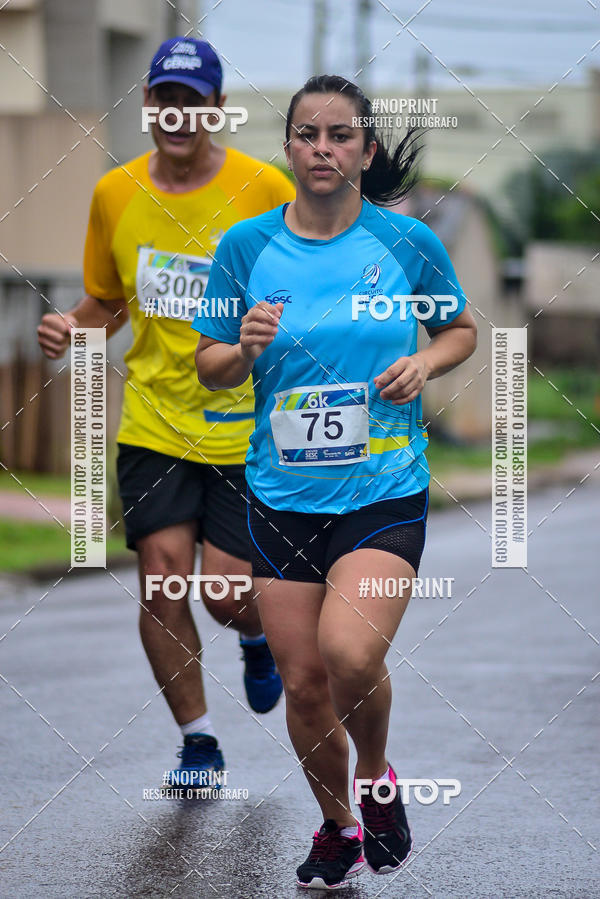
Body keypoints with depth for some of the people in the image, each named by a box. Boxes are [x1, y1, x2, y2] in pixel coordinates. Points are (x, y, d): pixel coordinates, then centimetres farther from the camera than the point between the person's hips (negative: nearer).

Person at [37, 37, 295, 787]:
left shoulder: (264, 190, -7)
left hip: (246, 428, -2)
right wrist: (72, 328, -4)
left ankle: (260, 640, 33)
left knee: (228, 590, -6)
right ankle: (197, 740, 11)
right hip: (153, 422, 3)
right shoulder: (115, 194, 3)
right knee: (162, 576, -7)